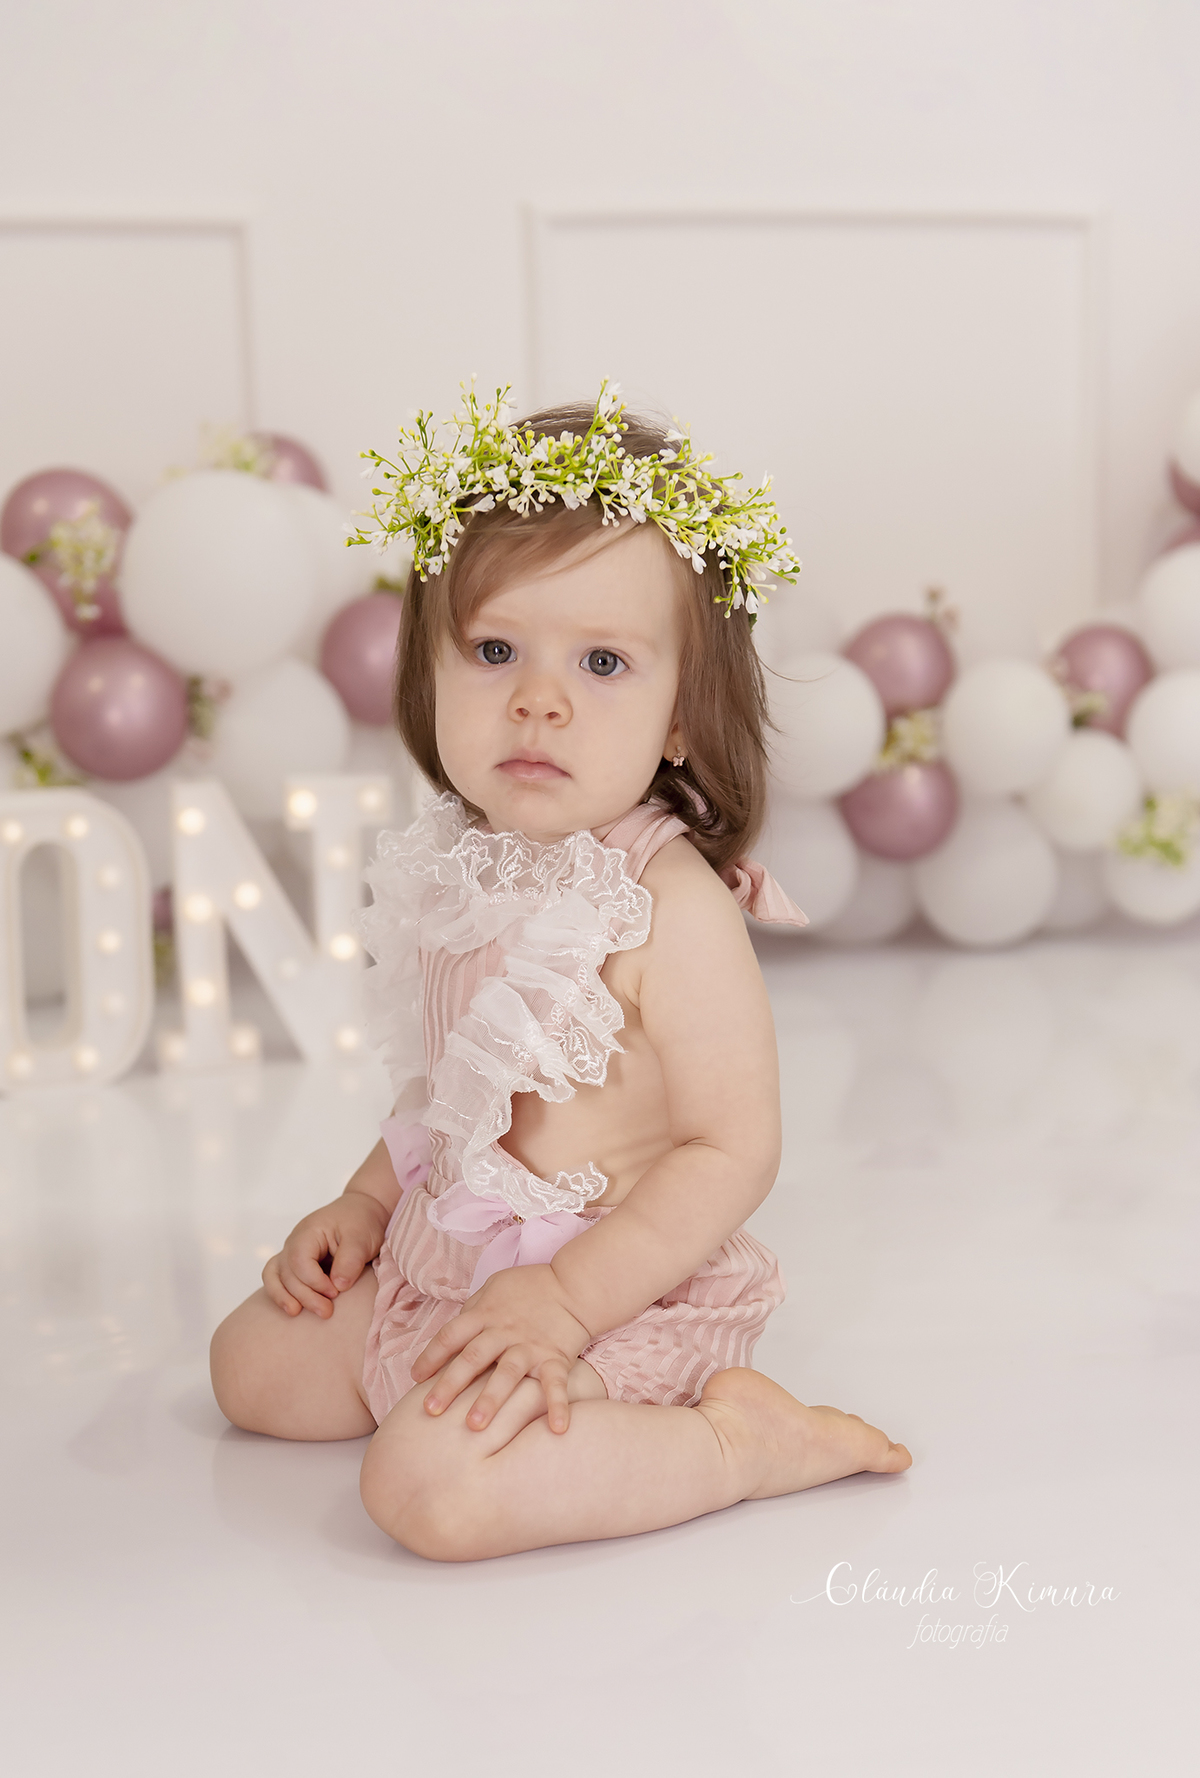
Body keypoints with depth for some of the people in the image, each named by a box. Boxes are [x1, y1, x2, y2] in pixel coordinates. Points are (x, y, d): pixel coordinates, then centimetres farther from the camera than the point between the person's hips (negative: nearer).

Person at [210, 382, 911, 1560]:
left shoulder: (674, 906, -24)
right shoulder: (464, 870, 0)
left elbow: (733, 1150, -23)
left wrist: (564, 1299, -27)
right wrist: (362, 1208, 8)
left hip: (616, 1291, -8)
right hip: (444, 1263, 8)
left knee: (432, 1485, -26)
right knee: (254, 1363, 14)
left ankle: (732, 1438, -10)